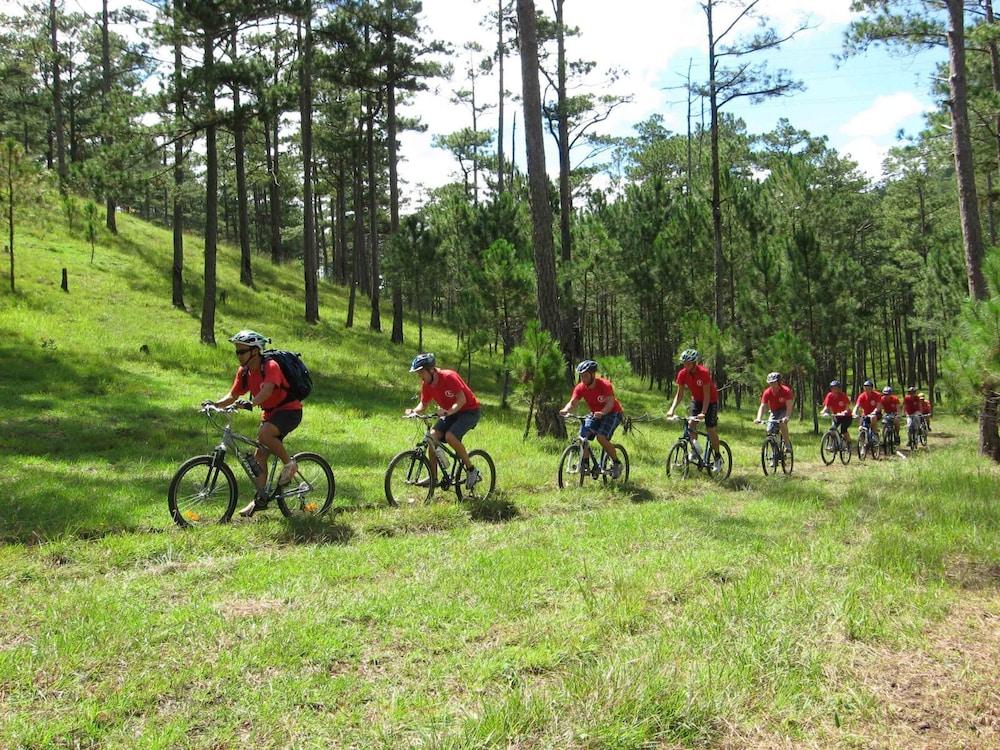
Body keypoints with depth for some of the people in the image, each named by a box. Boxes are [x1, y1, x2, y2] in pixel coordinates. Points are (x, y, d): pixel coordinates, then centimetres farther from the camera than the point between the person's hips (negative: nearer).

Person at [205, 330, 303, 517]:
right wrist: (216, 404, -17)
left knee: (263, 434, -34)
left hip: (289, 410, -8)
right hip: (270, 413, 8)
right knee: (259, 456, 4)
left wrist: (250, 403, -54)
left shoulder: (270, 367, -22)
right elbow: (232, 395, 1)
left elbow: (267, 390, -39)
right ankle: (260, 498, 12)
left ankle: (289, 464, -13)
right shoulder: (244, 372, 0)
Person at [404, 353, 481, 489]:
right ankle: (433, 477, -2)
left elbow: (462, 399, -29)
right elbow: (424, 404, 4)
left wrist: (448, 411, -45)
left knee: (450, 436, -27)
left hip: (469, 410, -7)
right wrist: (414, 411, -17)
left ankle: (472, 470, -11)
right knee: (433, 435, -11)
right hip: (450, 413, 7)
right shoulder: (427, 384, -5)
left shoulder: (449, 377, -26)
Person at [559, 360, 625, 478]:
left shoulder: (604, 385, -26)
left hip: (612, 413, -5)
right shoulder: (580, 388, -12)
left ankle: (616, 463, -7)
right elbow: (572, 402, -19)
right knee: (582, 436, -15)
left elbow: (610, 402, -34)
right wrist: (565, 410, -42)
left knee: (601, 437, -26)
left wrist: (602, 413, -53)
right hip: (594, 414, 6)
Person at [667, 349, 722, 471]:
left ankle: (718, 458, 8)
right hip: (696, 400, 5)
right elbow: (679, 393, -11)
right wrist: (672, 409, -24)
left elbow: (707, 395, -30)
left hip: (710, 401, -5)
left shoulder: (703, 372, -31)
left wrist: (703, 412, -38)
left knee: (711, 430, -6)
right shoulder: (682, 374, -17)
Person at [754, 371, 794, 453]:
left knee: (782, 423, -33)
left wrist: (786, 417, -48)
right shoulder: (767, 392, -19)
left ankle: (788, 445, -21)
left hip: (784, 410, -3)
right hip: (774, 411, 3)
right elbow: (762, 406, -22)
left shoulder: (786, 391, -26)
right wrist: (758, 418, -39)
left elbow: (789, 406, -31)